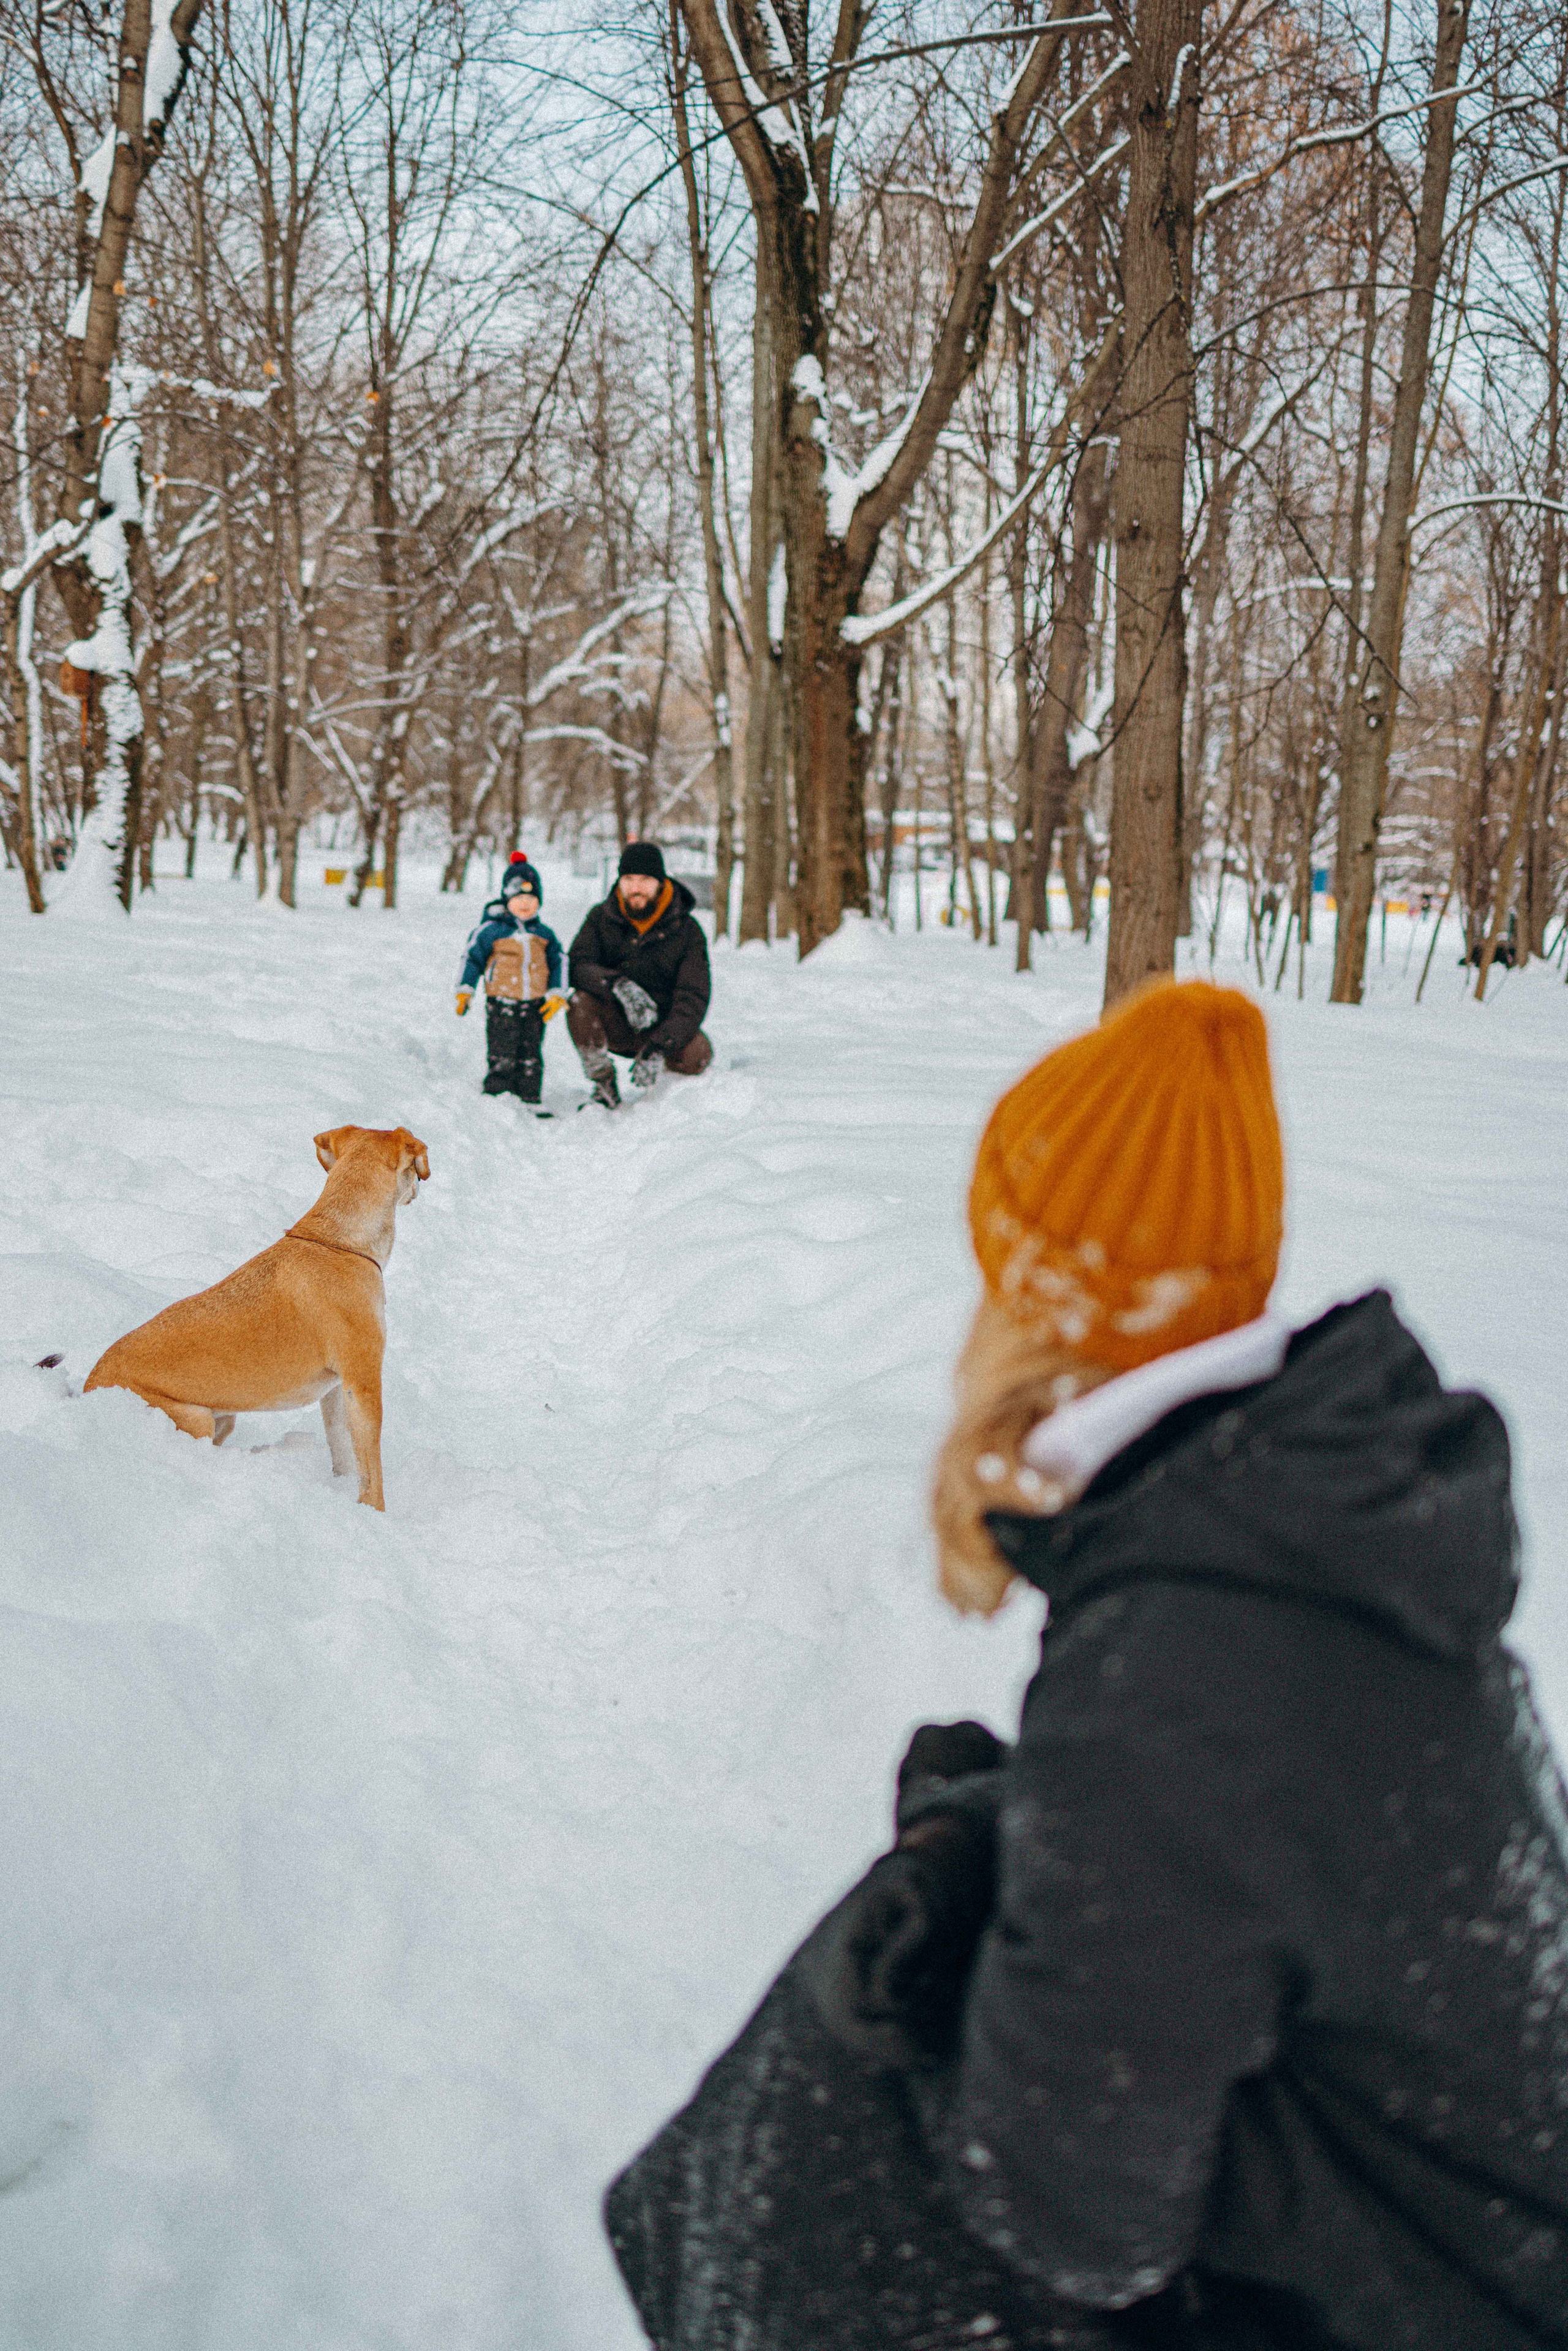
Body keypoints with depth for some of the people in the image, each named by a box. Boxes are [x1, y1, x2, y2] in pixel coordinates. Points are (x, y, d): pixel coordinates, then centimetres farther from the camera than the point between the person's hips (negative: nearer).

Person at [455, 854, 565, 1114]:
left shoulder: (544, 934, 9)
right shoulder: (492, 931, -2)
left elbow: (556, 963, 16)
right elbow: (473, 958, 2)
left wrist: (555, 995, 7)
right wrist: (465, 991, -3)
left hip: (535, 1005, 4)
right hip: (502, 1003, -4)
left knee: (531, 1055, 9)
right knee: (502, 1056, -6)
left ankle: (530, 1099, 16)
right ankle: (497, 1098, 4)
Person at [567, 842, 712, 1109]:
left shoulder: (687, 930, -9)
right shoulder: (601, 918, -4)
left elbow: (693, 998, -16)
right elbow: (577, 967, -17)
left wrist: (658, 1047, -32)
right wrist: (618, 984, -40)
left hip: (663, 1026, -1)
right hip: (614, 1025, 1)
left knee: (697, 1055, -32)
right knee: (580, 1002, -30)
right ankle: (605, 1088, -10)